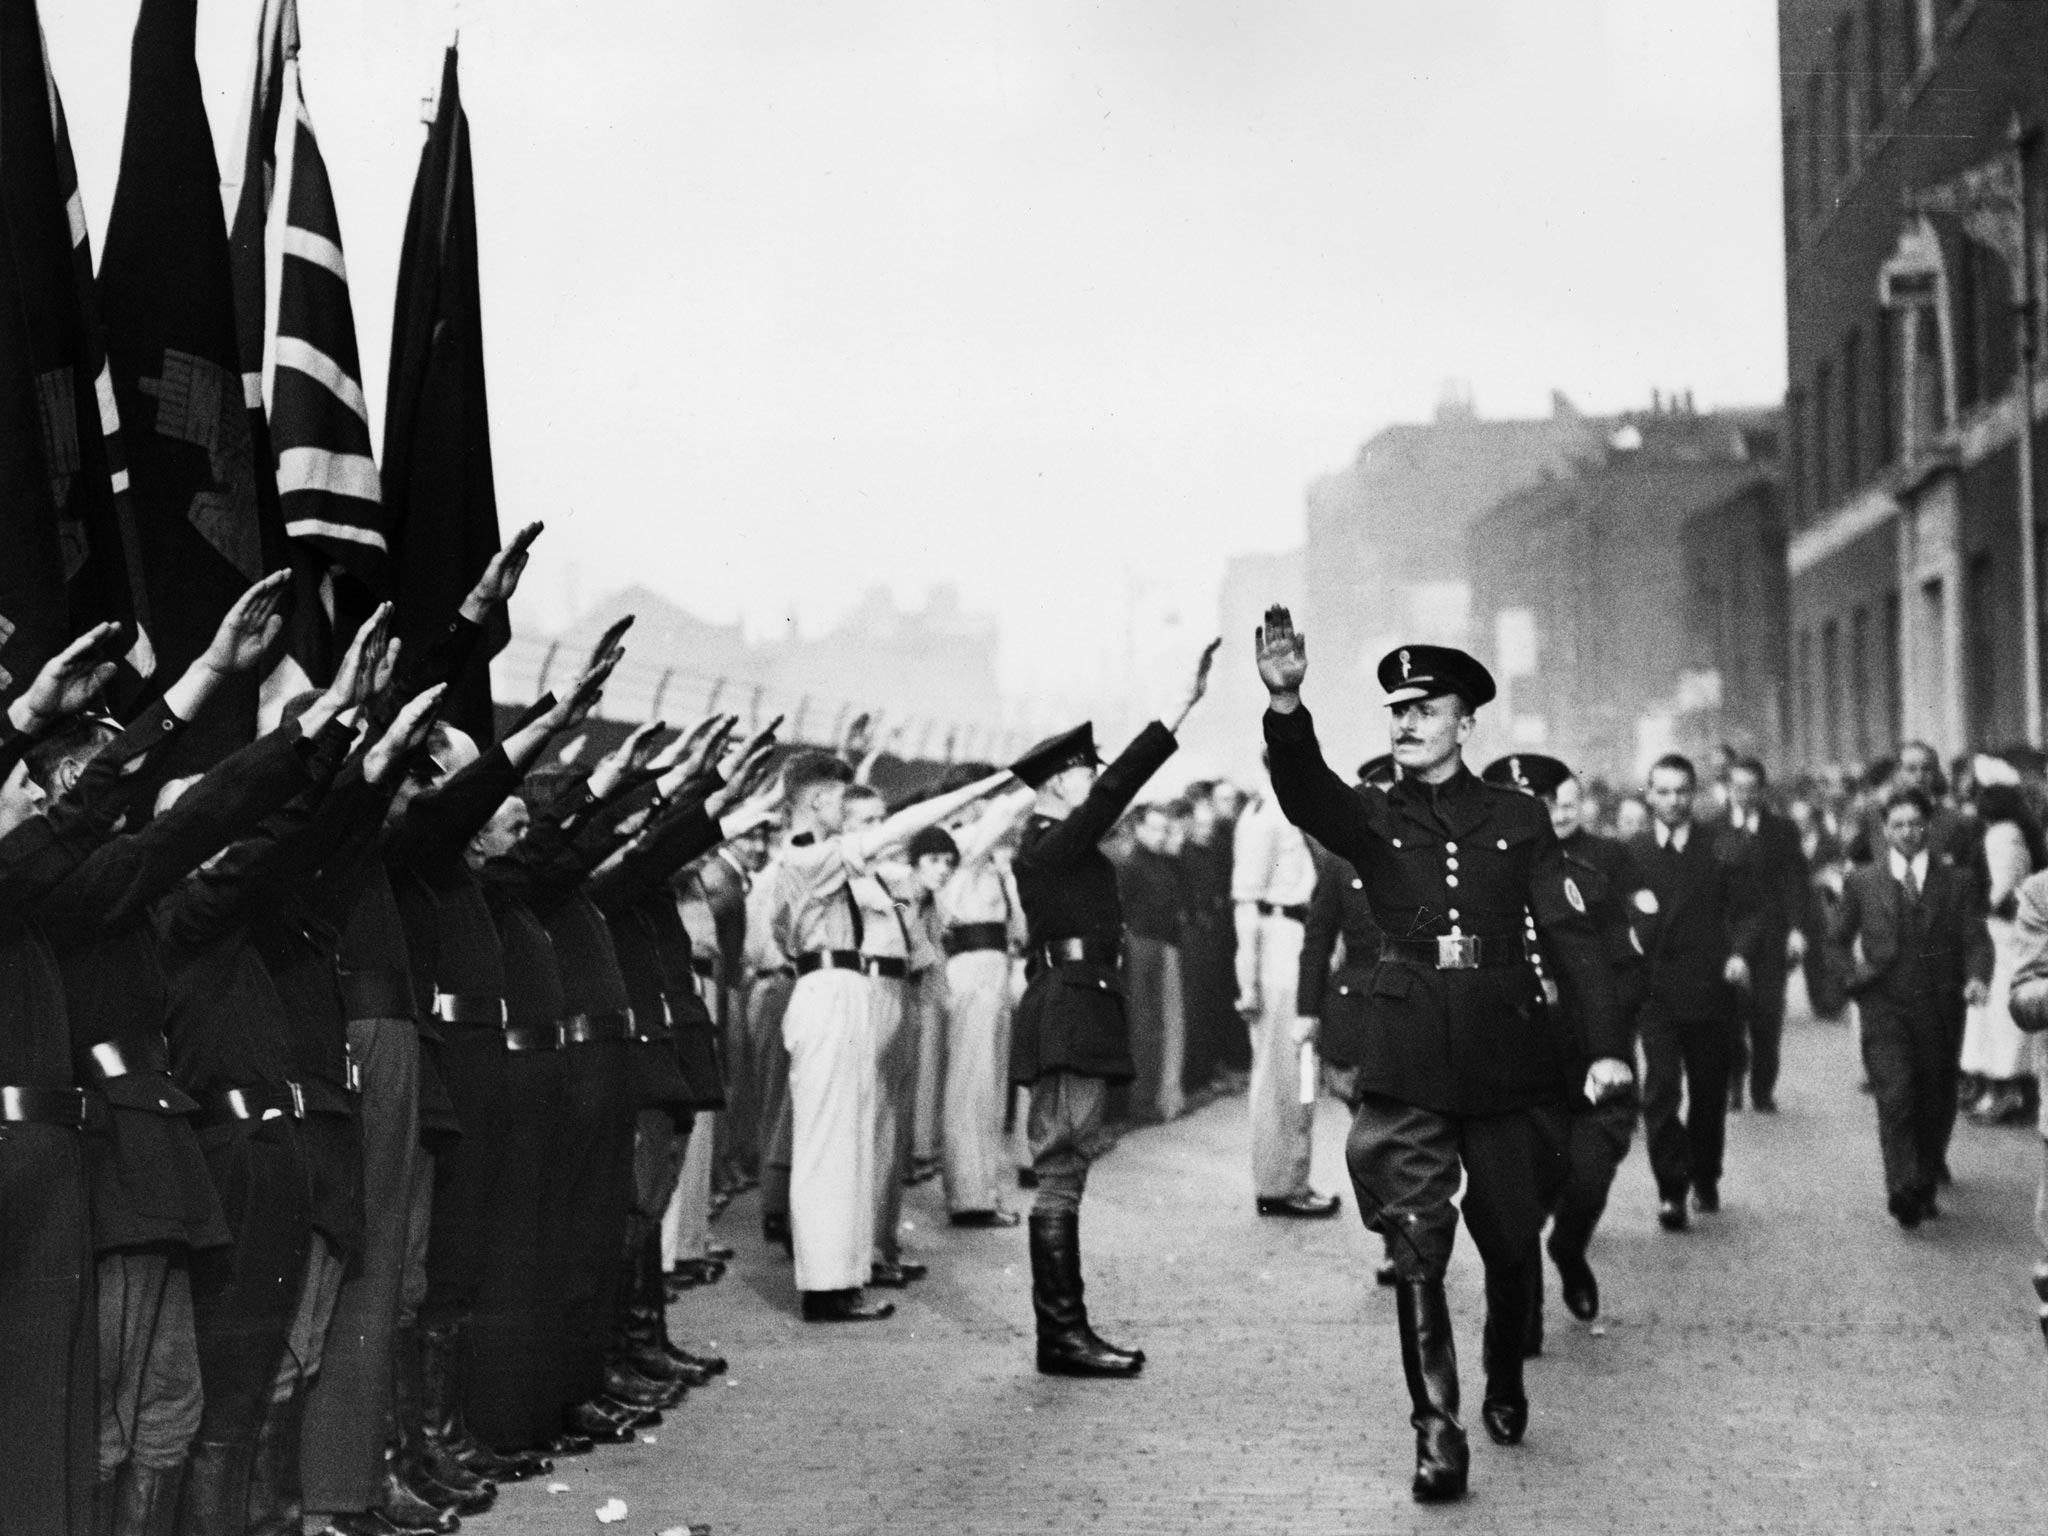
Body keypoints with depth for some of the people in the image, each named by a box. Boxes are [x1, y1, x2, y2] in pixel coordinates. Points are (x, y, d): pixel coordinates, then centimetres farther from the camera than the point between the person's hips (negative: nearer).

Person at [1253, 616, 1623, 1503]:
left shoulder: (1518, 821, 7)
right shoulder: (1370, 819, 6)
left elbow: (1570, 934, 3)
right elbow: (1304, 790, -16)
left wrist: (1607, 1045, -8)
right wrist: (1286, 706, -36)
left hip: (1508, 1058, 1)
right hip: (1408, 1068, -1)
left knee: (1510, 1241, 11)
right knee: (1416, 1247, -10)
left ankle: (1506, 1391, 35)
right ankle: (1436, 1432, -7)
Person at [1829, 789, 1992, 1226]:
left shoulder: (1957, 884, 6)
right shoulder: (1861, 883, 6)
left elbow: (1976, 940, -2)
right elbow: (1837, 940, 16)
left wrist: (1977, 977, -21)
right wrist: (1854, 977, 1)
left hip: (1940, 1009, 1)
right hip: (1884, 1008, -1)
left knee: (1936, 1105, 7)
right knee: (1895, 1098, -15)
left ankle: (1924, 1189, 22)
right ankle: (1903, 1192, -20)